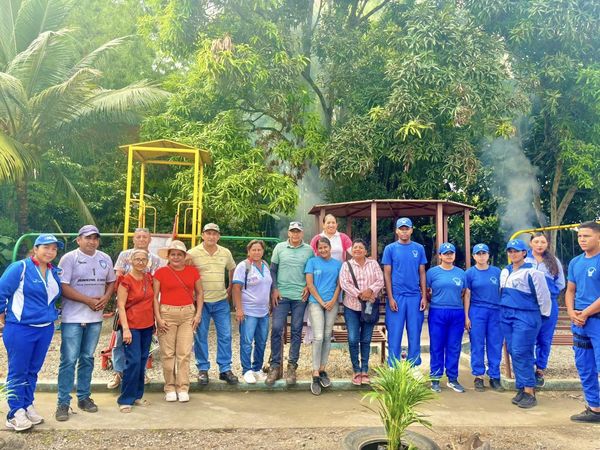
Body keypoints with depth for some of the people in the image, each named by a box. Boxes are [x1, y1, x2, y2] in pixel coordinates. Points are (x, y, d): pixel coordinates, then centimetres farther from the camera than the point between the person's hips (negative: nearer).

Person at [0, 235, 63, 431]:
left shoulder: (54, 272, 7)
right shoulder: (19, 268, -11)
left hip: (46, 329, 6)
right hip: (20, 329, -5)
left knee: (33, 370, 15)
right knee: (18, 371, 4)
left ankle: (27, 406, 28)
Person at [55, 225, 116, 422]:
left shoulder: (105, 259, 8)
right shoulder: (69, 258, -7)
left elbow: (111, 282, 15)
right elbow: (63, 287, -13)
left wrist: (106, 297, -6)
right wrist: (88, 300, -17)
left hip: (95, 318, 5)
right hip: (73, 318, -5)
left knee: (87, 358, 14)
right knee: (69, 360, -2)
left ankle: (84, 397, 24)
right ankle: (63, 403, 7)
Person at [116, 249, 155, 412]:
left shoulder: (149, 278, 6)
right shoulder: (126, 281, -10)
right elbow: (121, 306, -12)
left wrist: (154, 322, 14)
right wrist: (125, 329, -17)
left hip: (147, 326, 6)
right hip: (132, 326, -6)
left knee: (142, 361, 11)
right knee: (133, 362, -8)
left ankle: (137, 395, 23)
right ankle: (126, 399, 5)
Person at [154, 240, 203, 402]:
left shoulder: (193, 271, 6)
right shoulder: (161, 272, 1)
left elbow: (199, 293, 13)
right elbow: (154, 296, 1)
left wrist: (198, 314, 5)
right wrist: (158, 318, -6)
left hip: (188, 314, 1)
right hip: (167, 314, -1)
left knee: (184, 353, 0)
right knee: (168, 353, 3)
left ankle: (183, 388, 10)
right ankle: (170, 388, 17)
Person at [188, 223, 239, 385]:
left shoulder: (225, 253, 5)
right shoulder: (193, 253, -5)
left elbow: (232, 269, 21)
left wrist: (231, 288, 14)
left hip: (221, 301, 3)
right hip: (201, 301, -3)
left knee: (225, 335, 5)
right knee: (200, 336, 5)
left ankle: (225, 369, 17)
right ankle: (203, 369, 19)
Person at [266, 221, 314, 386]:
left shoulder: (309, 250, 4)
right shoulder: (279, 247, 4)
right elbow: (273, 270, 6)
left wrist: (308, 287, -4)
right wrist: (274, 289, -2)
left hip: (300, 296, 0)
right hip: (281, 295, 0)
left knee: (296, 331, 5)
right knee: (276, 329, -3)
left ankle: (292, 367, 15)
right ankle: (275, 366, 8)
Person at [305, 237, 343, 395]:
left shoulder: (337, 263, 11)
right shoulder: (312, 262, 3)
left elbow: (339, 284, 8)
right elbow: (310, 284, -1)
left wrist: (333, 301, -6)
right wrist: (321, 302, -6)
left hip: (332, 303, 3)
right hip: (316, 302, -3)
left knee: (327, 337, 7)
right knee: (318, 337, -10)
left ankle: (322, 369, 18)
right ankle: (315, 375, -6)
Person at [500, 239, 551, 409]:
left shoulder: (532, 272, -9)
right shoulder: (504, 272, 13)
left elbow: (543, 296, -5)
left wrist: (543, 315, 2)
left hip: (525, 317, -7)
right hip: (507, 316, 7)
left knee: (521, 353, -11)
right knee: (513, 352, 7)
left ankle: (529, 392, -3)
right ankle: (521, 389, 15)